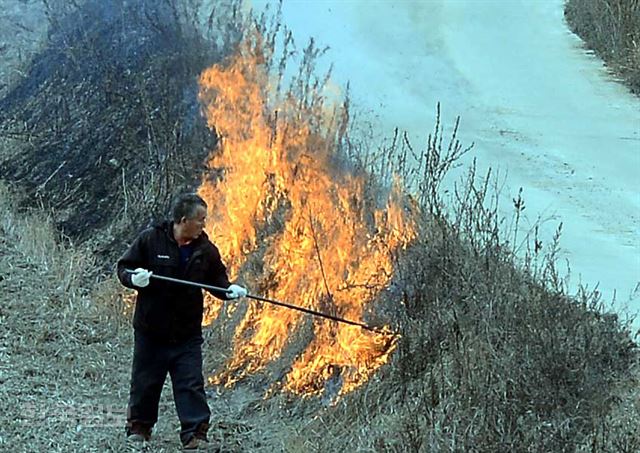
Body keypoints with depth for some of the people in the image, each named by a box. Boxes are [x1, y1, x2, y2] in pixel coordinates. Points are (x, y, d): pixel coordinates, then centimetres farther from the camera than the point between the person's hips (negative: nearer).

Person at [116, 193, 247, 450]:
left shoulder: (206, 250, 0)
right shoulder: (150, 240, -7)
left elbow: (216, 279, 12)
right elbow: (123, 267, 0)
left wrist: (229, 289, -9)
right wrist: (133, 278, -22)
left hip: (187, 334, 1)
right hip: (151, 330, -1)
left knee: (191, 384, -4)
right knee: (145, 382, 10)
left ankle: (195, 434, -1)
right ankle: (139, 427, 28)